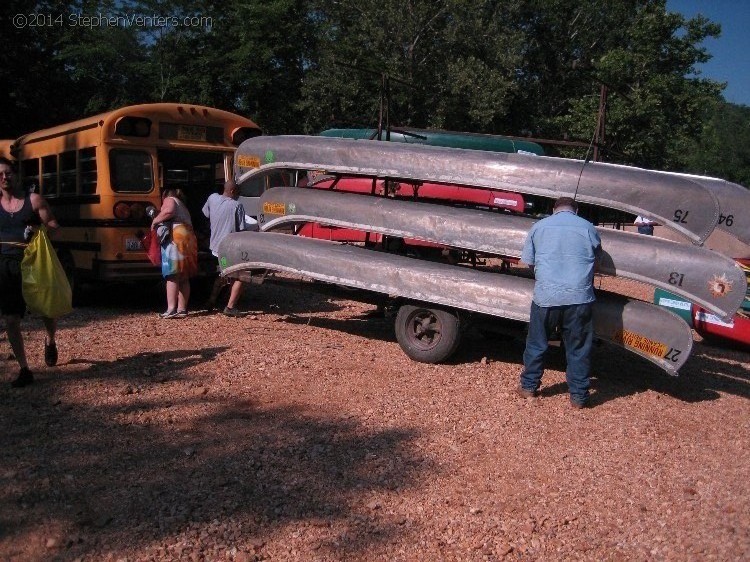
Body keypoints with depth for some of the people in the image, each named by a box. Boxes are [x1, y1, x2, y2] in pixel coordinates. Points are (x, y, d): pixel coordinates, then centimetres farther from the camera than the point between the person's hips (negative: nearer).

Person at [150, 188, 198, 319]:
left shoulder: (169, 200, 9)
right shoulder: (182, 207, 33)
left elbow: (169, 211, -15)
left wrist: (155, 220, -3)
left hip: (175, 239, -8)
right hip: (188, 241, 8)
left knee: (172, 276, -13)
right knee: (184, 278, 7)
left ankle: (171, 309, -18)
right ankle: (182, 309, 7)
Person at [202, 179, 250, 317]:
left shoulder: (212, 198, -1)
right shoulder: (237, 206, -16)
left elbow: (206, 213, 16)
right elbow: (242, 229, -14)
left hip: (216, 246, 7)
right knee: (239, 277, 3)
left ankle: (211, 301, 30)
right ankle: (230, 307, -5)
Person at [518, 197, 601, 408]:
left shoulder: (539, 226, 8)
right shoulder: (588, 228, 6)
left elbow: (529, 261, 11)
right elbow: (596, 260, 15)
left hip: (545, 296, 1)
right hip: (579, 297, 0)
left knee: (536, 344, 15)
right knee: (578, 348, 10)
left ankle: (529, 387, 26)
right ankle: (578, 396, 17)